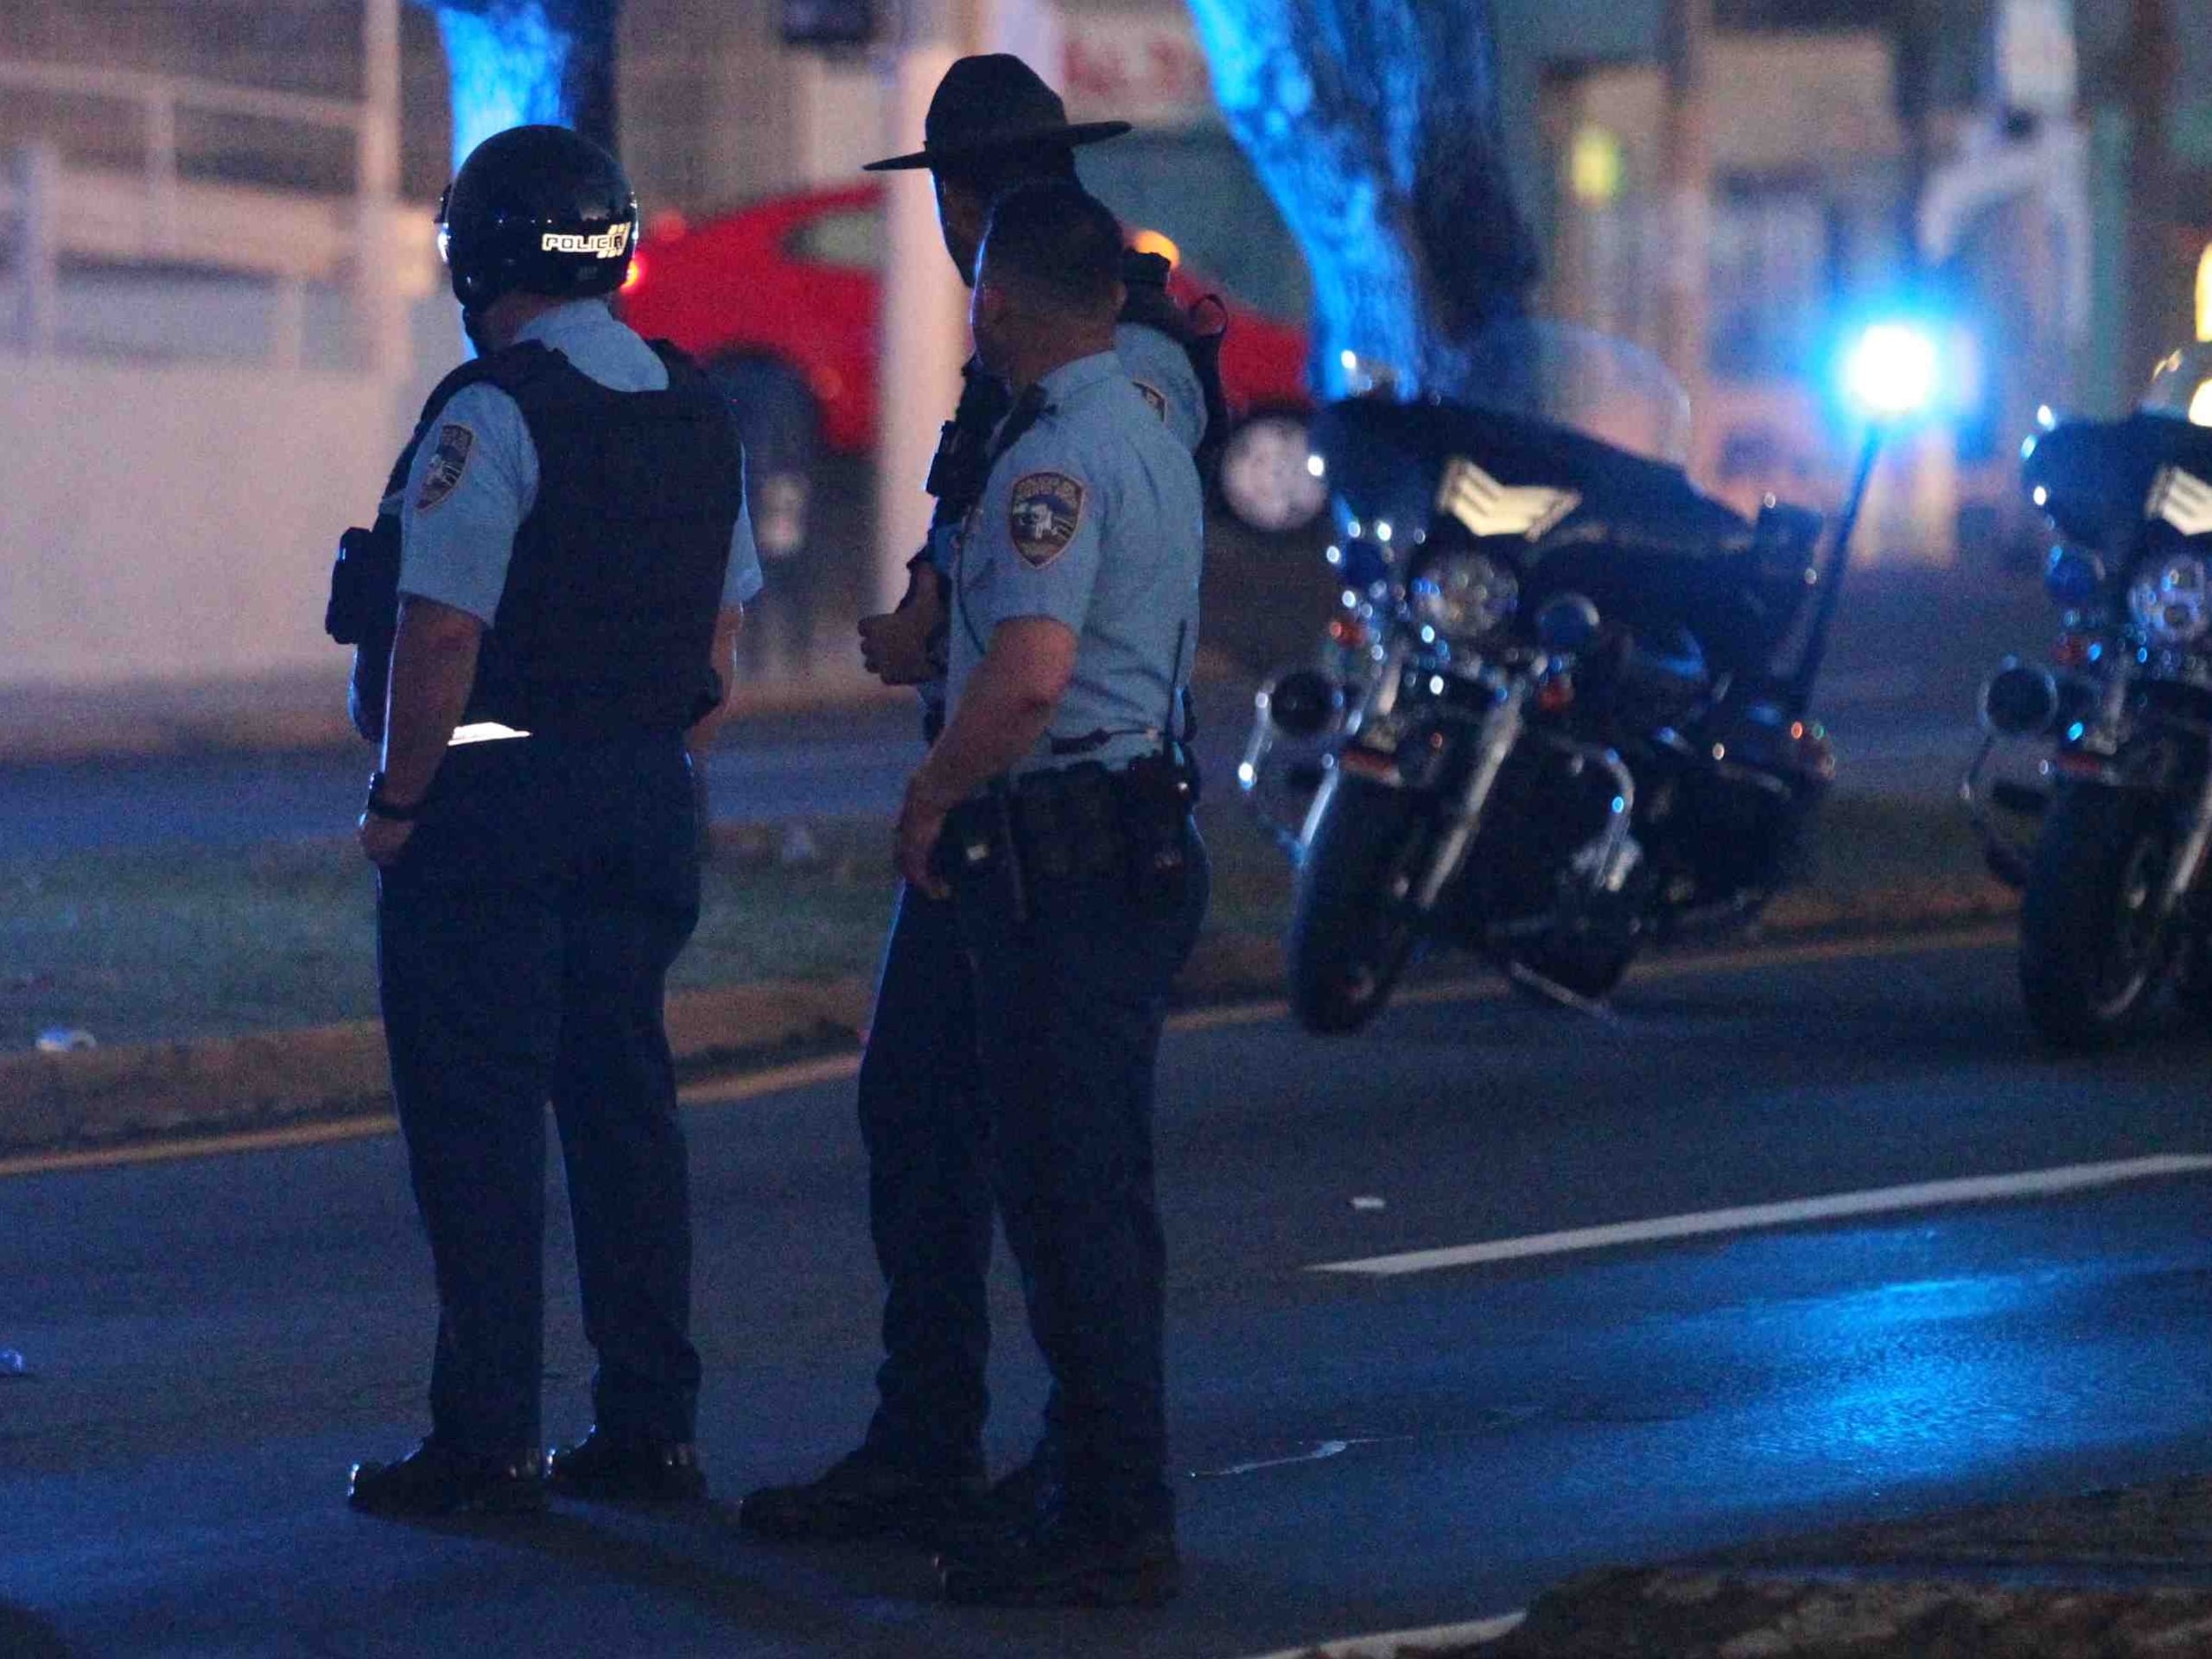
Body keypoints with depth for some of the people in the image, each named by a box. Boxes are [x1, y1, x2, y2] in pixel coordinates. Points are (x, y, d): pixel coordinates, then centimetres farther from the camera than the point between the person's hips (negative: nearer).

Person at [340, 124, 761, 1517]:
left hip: (492, 811, -7)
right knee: (625, 1104, 12)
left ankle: (489, 1442, -3)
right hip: (646, 807, 7)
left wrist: (396, 801, -11)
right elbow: (726, 639, 15)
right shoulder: (700, 415, 10)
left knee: (479, 1125, -3)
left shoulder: (493, 415, -15)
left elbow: (443, 634, -21)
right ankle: (649, 1427, 13)